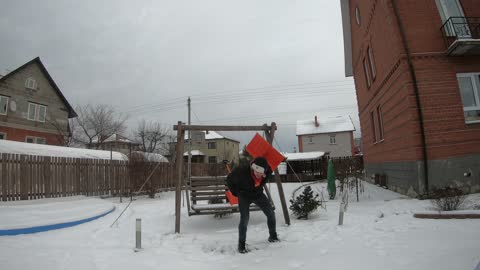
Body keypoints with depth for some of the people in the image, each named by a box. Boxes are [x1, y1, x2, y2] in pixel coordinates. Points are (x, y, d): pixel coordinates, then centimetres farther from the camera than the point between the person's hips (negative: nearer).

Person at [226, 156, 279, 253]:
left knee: (271, 214, 5)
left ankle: (273, 236, 27)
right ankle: (241, 244, 5)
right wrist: (236, 192, -8)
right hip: (244, 196, -4)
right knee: (244, 219, -12)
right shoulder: (242, 172, -37)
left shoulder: (268, 172, -25)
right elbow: (229, 179, -16)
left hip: (258, 194, 4)